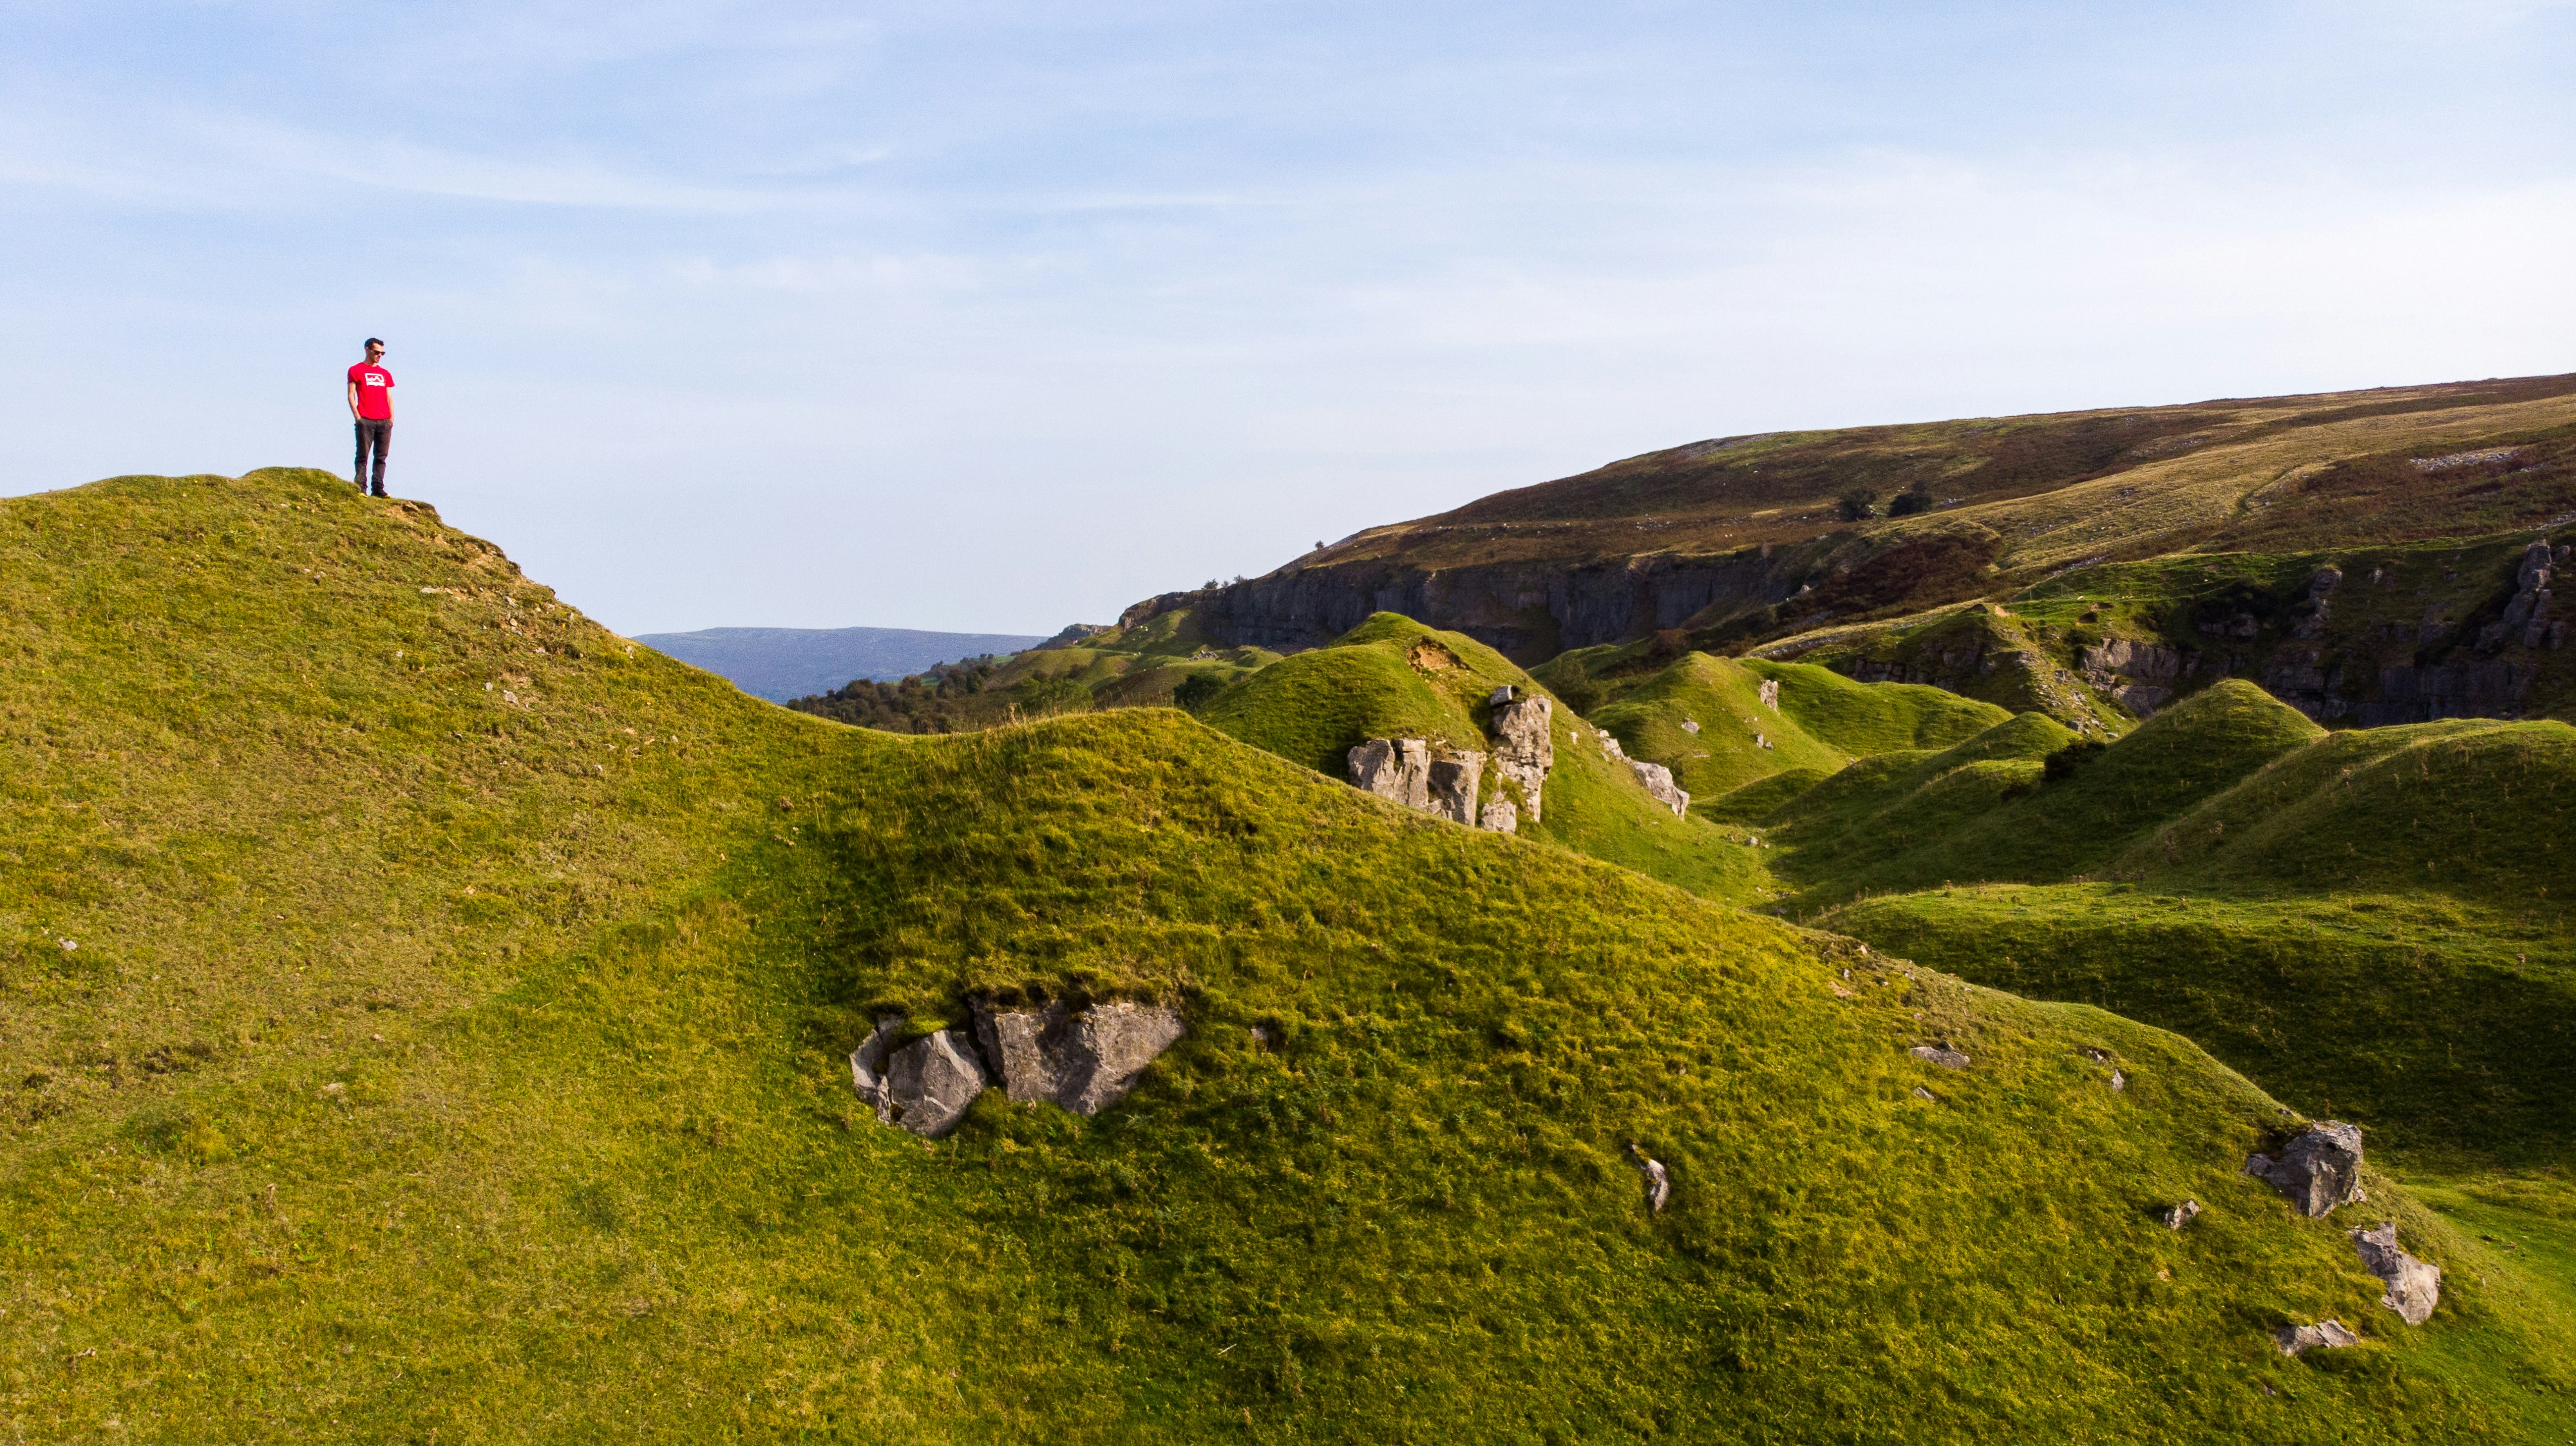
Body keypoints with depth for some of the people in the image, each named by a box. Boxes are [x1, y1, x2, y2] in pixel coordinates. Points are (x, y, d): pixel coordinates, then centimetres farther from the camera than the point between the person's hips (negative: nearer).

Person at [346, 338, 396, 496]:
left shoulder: (385, 374, 20)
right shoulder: (356, 370, 7)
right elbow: (351, 395, 1)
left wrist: (391, 419, 7)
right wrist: (357, 416, -9)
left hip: (384, 422, 4)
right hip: (365, 421, -4)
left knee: (381, 457, 1)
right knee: (363, 456, -6)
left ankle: (378, 488, 1)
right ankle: (360, 488, -7)